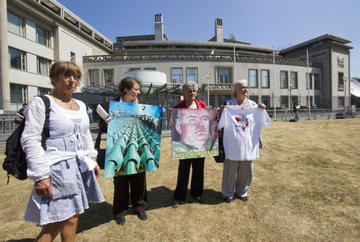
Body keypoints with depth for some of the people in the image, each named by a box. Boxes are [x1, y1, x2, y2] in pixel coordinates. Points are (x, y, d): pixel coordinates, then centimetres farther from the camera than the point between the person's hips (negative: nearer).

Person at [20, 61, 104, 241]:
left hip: (81, 168, 7)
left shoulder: (81, 105, 13)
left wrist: (93, 159, 15)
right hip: (59, 170, -6)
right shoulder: (40, 103, -7)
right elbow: (30, 140, -13)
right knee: (68, 220, -1)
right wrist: (40, 176, -17)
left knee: (72, 215, 15)